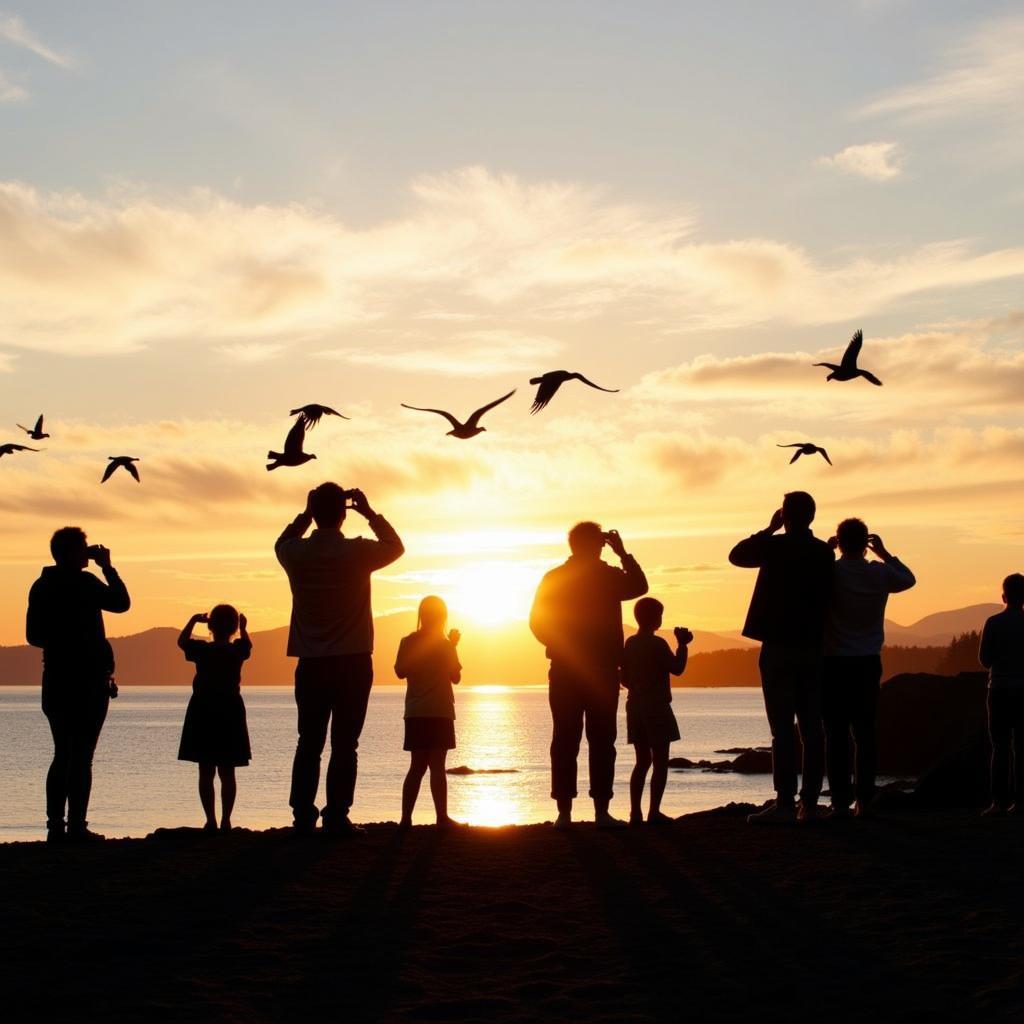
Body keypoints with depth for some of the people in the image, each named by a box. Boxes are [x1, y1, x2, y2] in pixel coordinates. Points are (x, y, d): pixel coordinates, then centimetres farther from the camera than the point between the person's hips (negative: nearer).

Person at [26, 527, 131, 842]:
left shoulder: (41, 586, 9)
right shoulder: (83, 583, -13)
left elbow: (34, 636, 15)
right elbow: (121, 602, -3)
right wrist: (107, 567, 4)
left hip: (55, 680, 7)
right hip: (88, 681, -7)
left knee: (62, 754, 13)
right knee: (81, 755, -5)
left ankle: (55, 826, 10)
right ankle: (76, 827, -7)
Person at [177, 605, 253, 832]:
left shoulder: (201, 650, -8)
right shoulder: (237, 650, -5)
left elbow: (182, 641, 13)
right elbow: (247, 643, 20)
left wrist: (194, 620, 21)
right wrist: (243, 627, 33)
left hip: (203, 713, -1)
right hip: (230, 713, 1)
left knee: (206, 772, 2)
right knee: (227, 772, 5)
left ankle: (211, 820, -3)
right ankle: (225, 820, 0)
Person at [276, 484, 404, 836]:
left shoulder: (296, 554, -4)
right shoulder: (357, 552, -11)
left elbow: (282, 543, 22)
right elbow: (395, 547, 10)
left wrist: (306, 514, 17)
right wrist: (369, 512, 11)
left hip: (311, 664, 3)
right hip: (353, 663, -3)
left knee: (309, 744, 8)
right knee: (344, 744, -1)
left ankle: (303, 817, 7)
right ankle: (336, 817, -4)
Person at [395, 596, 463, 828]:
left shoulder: (408, 642, 1)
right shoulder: (445, 644, -5)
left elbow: (400, 672, 7)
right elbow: (455, 677, 3)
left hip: (415, 713, 4)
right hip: (440, 712, -3)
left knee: (417, 767, 8)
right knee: (437, 766, -5)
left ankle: (406, 818, 2)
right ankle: (442, 818, -8)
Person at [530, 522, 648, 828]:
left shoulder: (553, 579, 3)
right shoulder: (609, 577, -4)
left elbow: (537, 622, 3)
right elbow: (640, 585, 12)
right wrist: (623, 554, 13)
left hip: (564, 671, 2)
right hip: (602, 671, -2)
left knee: (565, 740, 2)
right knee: (601, 740, 0)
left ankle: (564, 812, -2)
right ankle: (602, 812, -5)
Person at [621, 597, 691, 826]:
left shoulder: (629, 644, 8)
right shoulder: (657, 644, -13)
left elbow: (624, 678, 11)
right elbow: (677, 669, -14)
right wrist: (682, 645, -5)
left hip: (635, 706, 7)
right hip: (657, 707, -7)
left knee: (643, 760, 11)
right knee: (660, 761, -3)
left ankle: (636, 812, 5)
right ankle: (654, 812, -8)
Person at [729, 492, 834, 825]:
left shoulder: (776, 546, -9)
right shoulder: (825, 552, 6)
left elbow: (737, 555, 7)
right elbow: (827, 596, 12)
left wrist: (769, 529, 14)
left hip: (778, 647, -5)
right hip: (813, 647, 5)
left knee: (782, 728, -7)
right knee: (811, 728, 6)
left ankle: (785, 803, -11)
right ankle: (809, 803, 5)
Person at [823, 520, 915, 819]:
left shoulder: (829, 573, -10)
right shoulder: (881, 574, 1)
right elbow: (908, 579, 22)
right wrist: (884, 553, 27)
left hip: (834, 663, -3)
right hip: (868, 663, 3)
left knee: (836, 734, -2)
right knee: (865, 733, 7)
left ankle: (840, 801, -5)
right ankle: (864, 801, 5)